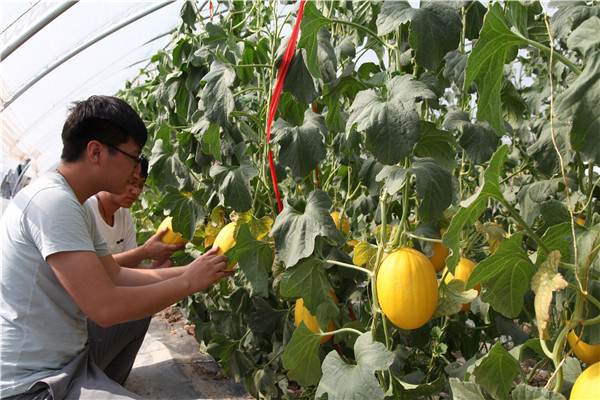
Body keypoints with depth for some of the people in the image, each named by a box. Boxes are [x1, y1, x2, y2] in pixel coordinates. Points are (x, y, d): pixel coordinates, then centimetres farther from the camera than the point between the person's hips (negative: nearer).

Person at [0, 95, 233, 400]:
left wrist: (193, 270, 6)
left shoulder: (75, 208, 10)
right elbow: (105, 308, -27)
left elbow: (115, 275, 12)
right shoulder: (51, 201, -22)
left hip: (66, 359, 10)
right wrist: (188, 283, -14)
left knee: (140, 308, 23)